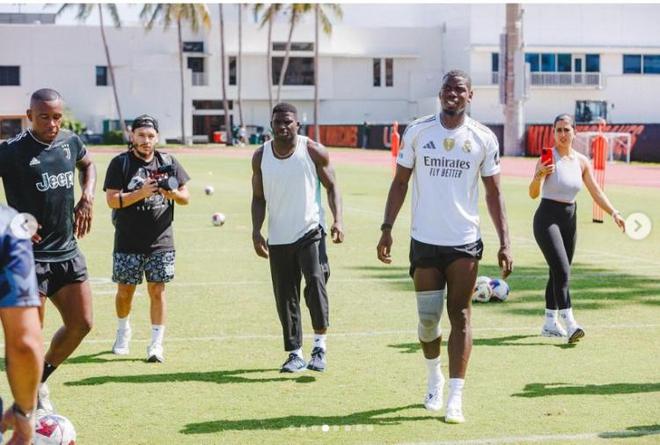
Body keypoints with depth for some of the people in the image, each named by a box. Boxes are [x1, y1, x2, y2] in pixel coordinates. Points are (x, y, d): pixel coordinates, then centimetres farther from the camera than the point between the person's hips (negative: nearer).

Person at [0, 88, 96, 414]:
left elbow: (87, 165, 27)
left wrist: (87, 198, 10)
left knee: (81, 324, 6)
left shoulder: (70, 142, 4)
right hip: (30, 253, -6)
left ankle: (40, 381, 26)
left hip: (67, 252, 6)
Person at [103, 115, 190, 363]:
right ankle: (123, 331, 35)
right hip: (127, 242, -1)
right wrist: (141, 193, -23)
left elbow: (185, 197, 9)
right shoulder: (120, 163, -2)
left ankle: (156, 344, 5)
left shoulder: (168, 163, 6)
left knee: (157, 291, -1)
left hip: (160, 242, 1)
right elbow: (112, 200, -10)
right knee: (125, 291, 9)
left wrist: (172, 194, -13)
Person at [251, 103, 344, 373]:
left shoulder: (314, 151, -4)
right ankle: (295, 354, 15)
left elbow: (331, 187, 2)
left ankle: (320, 345, -8)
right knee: (285, 296, 5)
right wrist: (256, 231, -2)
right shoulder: (261, 156, 4)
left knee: (315, 283, -21)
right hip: (278, 238, 3)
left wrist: (337, 220, -12)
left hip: (311, 231, -3)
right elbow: (258, 198, 11)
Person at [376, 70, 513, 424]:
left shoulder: (484, 139, 0)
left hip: (465, 243, -1)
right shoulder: (417, 131, 1)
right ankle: (434, 376, 33)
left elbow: (493, 193, 5)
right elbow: (400, 182, 6)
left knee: (460, 317, -3)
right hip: (424, 241, 1)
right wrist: (387, 228, -2)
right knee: (427, 319, 6)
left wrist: (504, 243, -1)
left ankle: (455, 396, 0)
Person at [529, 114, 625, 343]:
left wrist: (614, 212, -4)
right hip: (547, 218, -6)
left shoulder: (582, 161, 5)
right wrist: (539, 175, -34)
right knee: (562, 270, -18)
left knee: (558, 272, 11)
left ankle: (550, 323, 21)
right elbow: (533, 194, -15)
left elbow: (596, 192, 9)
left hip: (569, 219, 6)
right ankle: (569, 323, -23)